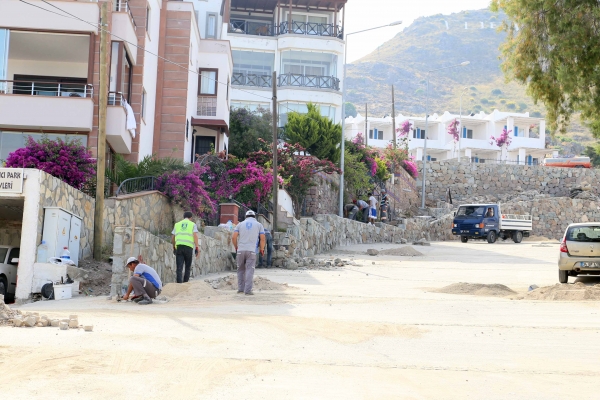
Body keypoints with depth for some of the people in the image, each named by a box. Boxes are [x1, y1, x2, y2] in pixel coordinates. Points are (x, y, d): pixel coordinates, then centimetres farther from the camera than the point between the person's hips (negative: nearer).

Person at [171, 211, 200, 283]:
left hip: (179, 246, 2)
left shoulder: (177, 224, 20)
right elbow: (195, 236, -3)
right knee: (188, 267, 13)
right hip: (189, 247, -1)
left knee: (179, 267, -3)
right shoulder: (193, 224, 12)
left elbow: (172, 238, 18)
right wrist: (197, 248, -5)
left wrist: (174, 248, 31)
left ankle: (179, 282, -15)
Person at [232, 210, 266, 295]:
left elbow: (234, 237, 2)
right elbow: (262, 239, 1)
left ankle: (241, 288, 15)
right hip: (251, 250, -2)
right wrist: (262, 249, 13)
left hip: (241, 250, 2)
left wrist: (236, 247, 16)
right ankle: (248, 290, -7)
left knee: (241, 270, 14)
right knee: (249, 270, -2)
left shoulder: (240, 224, 13)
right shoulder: (259, 225, 10)